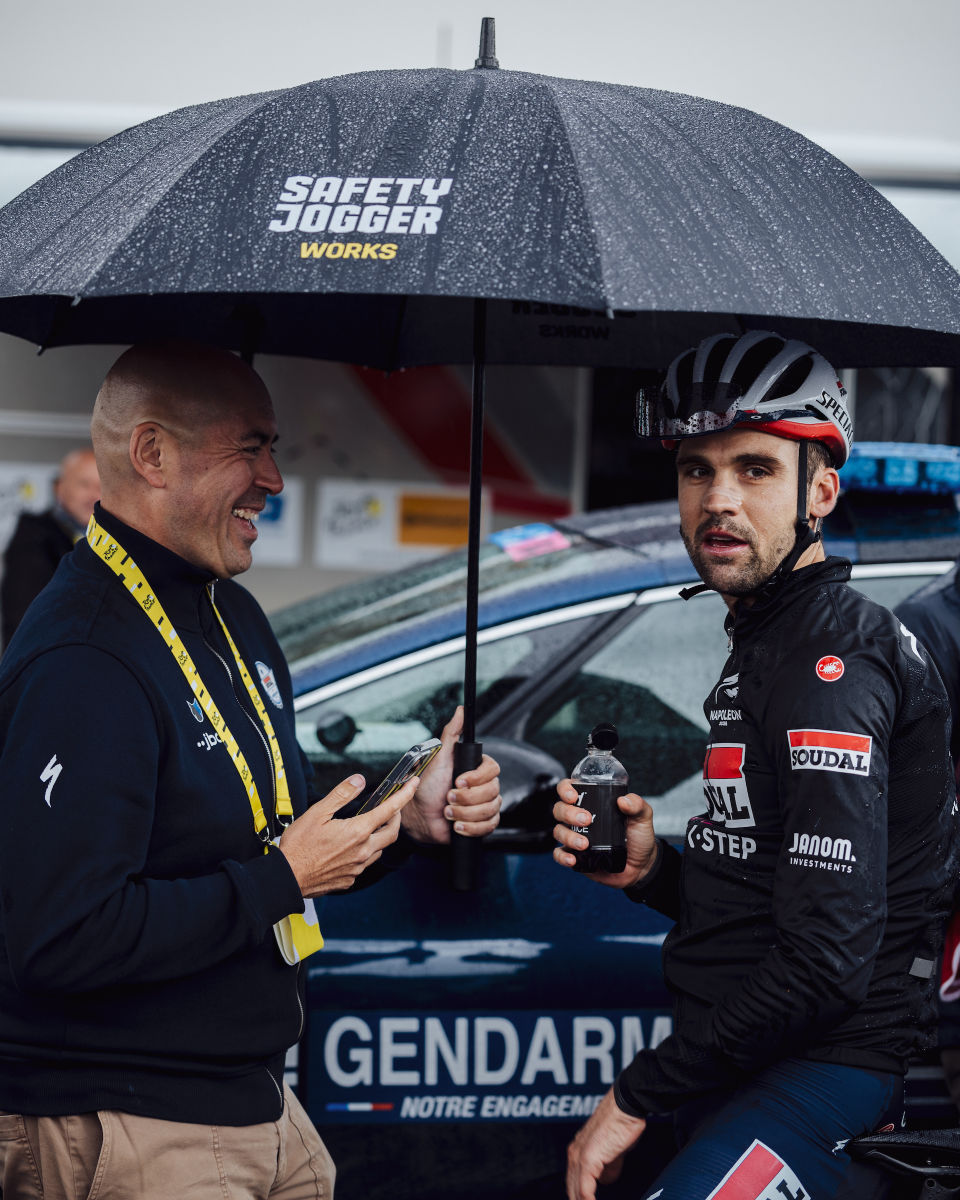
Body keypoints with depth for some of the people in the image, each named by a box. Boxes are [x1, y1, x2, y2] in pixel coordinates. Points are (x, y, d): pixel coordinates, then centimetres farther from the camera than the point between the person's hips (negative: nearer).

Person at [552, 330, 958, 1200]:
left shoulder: (829, 662, -16)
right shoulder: (768, 644, 17)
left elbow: (826, 958, -25)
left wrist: (639, 1095, -19)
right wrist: (652, 871, 0)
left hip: (823, 1066, -11)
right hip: (750, 1068, 11)